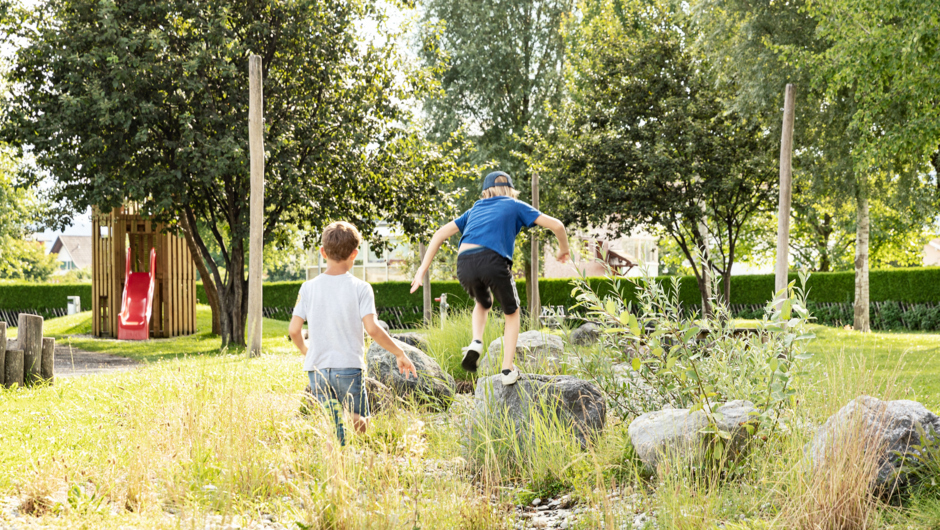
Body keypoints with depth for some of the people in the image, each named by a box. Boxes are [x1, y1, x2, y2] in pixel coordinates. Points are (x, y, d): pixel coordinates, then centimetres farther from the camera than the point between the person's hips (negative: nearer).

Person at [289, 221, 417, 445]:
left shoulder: (308, 287, 3)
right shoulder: (360, 288, -5)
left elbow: (294, 330, 1)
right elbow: (372, 329, -13)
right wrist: (400, 354, 0)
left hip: (317, 368, 3)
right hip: (349, 367, -3)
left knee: (332, 436, 11)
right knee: (361, 425, 7)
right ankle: (352, 417, -27)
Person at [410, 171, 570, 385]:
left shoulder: (475, 210, 32)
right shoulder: (516, 206, 24)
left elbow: (440, 234, 24)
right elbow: (556, 225, 16)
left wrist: (423, 268, 21)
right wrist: (563, 249, 35)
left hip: (465, 265, 3)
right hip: (494, 261, -3)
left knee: (483, 304, 35)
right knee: (512, 313, 23)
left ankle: (476, 343, 10)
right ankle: (507, 370, 14)